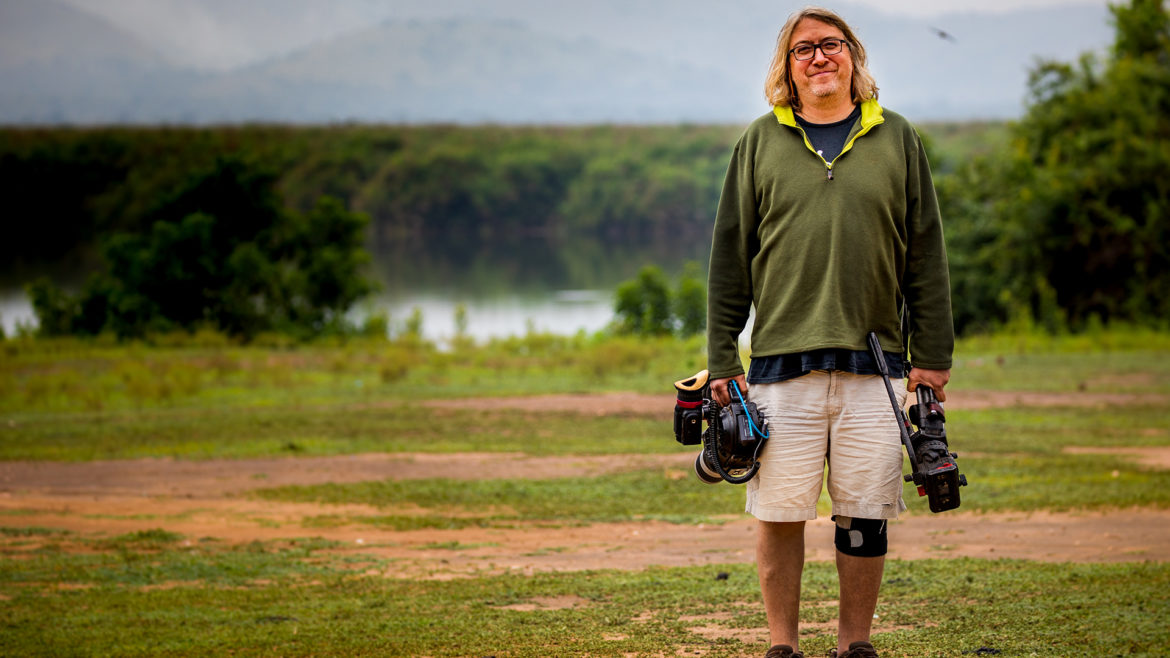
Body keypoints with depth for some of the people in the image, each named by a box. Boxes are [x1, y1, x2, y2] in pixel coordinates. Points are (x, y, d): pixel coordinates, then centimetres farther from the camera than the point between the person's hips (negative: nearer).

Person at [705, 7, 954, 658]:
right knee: (781, 512, -1)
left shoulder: (897, 139, 9)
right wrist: (723, 360, 2)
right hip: (782, 360, -1)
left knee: (865, 516, 3)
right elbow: (730, 257, 8)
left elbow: (926, 255, 9)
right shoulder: (761, 142, 7)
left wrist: (932, 354, 4)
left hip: (876, 362, 1)